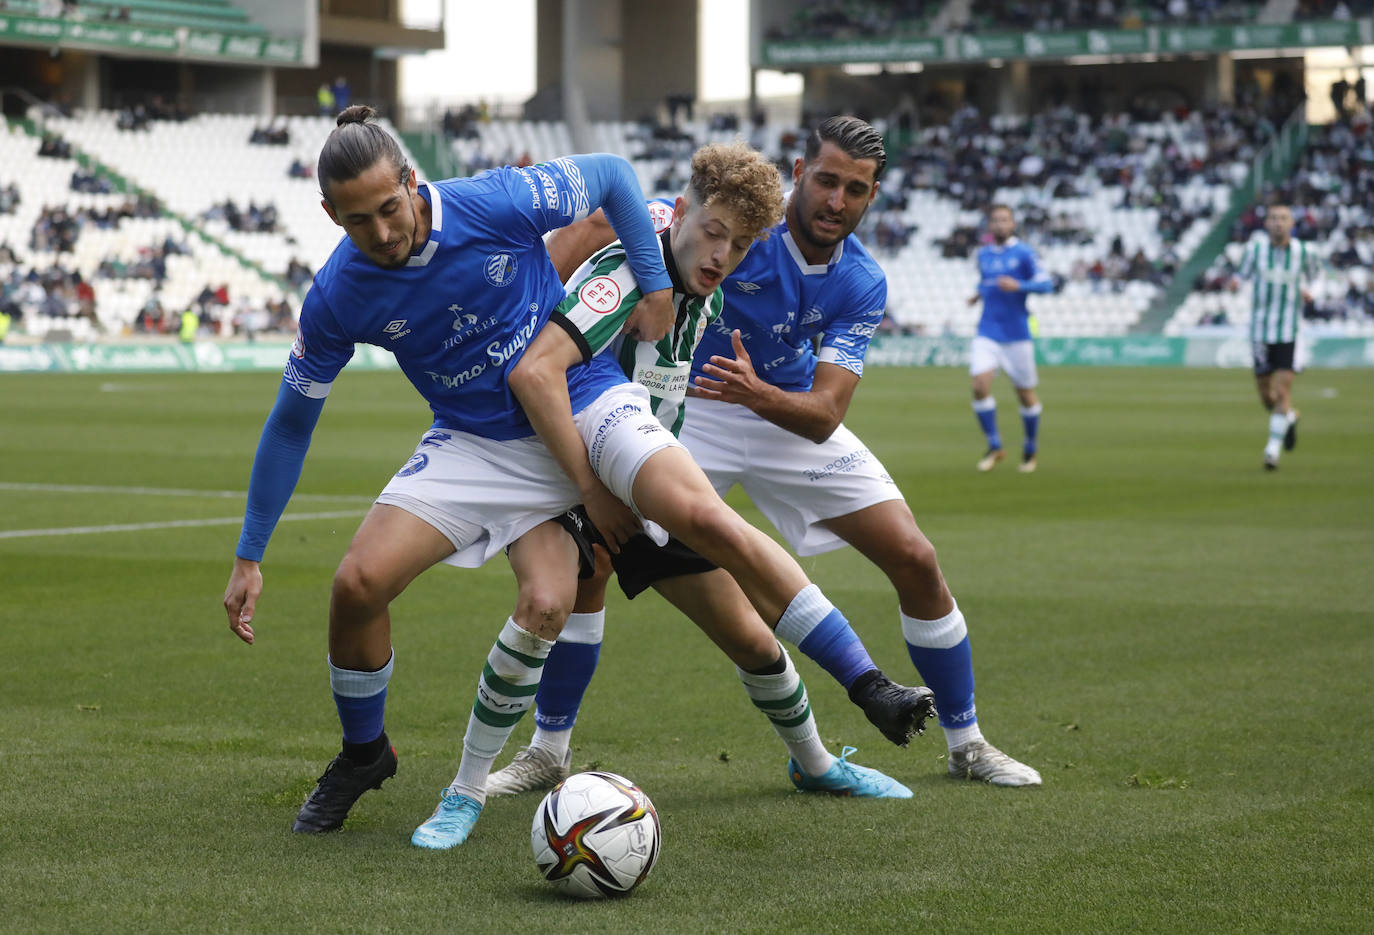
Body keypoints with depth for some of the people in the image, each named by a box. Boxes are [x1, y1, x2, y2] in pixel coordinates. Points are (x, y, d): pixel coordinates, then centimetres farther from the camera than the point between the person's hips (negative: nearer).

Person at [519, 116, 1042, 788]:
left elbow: (824, 415, -22)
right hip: (689, 408, -3)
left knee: (916, 562, -4)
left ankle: (966, 743, 15)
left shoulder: (862, 286, -15)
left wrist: (758, 393, -43)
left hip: (791, 416, 3)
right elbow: (597, 225, -28)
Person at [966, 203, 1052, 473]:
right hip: (988, 332, 3)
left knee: (1026, 393, 5)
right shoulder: (983, 254, 10)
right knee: (980, 385, -15)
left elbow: (1045, 283, -10)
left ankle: (1030, 448, 26)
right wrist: (980, 294, 8)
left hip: (1017, 333, -3)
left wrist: (1018, 286, -25)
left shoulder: (1023, 253, -5)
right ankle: (994, 446, -2)